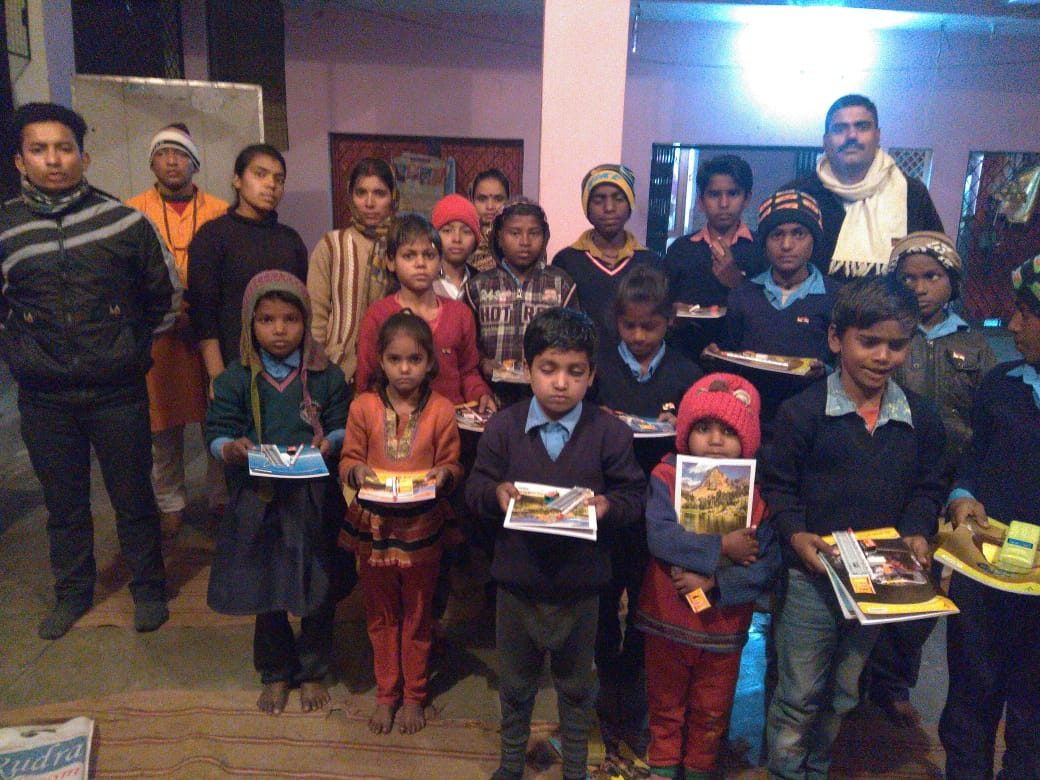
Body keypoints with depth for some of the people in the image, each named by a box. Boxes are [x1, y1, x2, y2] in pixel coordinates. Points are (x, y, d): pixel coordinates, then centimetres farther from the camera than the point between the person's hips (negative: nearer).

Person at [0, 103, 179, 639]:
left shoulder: (125, 222, -3)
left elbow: (167, 295, 7)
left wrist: (131, 348, 6)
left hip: (118, 391, -2)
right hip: (44, 399, 2)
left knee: (133, 498, 9)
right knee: (63, 503, 16)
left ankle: (148, 590, 28)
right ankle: (72, 593, 35)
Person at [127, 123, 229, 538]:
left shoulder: (220, 213, 7)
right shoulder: (132, 212, 5)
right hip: (157, 337, 0)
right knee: (163, 426, 8)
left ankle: (222, 499, 24)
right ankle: (170, 504, 25)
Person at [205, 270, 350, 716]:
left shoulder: (327, 376, -1)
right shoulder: (235, 380, -1)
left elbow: (343, 428, 2)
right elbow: (216, 433, -2)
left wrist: (328, 445, -19)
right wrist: (233, 449, -23)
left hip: (315, 500, 0)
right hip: (258, 500, 0)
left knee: (319, 595, 10)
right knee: (265, 595, 13)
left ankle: (312, 671, 33)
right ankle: (274, 674, 36)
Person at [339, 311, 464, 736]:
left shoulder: (441, 410, -9)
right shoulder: (364, 407, -6)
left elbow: (452, 465, -1)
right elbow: (348, 459, 0)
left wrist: (444, 474, -23)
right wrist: (357, 471, -21)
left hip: (421, 527, -1)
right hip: (373, 525, 1)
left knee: (417, 616, 15)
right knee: (381, 616, 18)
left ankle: (413, 696, 35)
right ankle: (386, 694, 37)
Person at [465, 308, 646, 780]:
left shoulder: (609, 432, -9)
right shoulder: (502, 427, -6)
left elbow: (634, 495, -5)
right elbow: (475, 488, -3)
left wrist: (609, 505, -25)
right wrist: (496, 493, -24)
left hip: (580, 587, 0)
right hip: (517, 584, 1)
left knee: (576, 686, 21)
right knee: (515, 683, 21)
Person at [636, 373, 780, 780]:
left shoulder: (759, 490, -10)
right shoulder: (666, 476, -14)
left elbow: (767, 566, -15)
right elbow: (659, 536, -29)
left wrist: (716, 582, -25)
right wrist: (722, 548, -27)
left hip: (725, 623, 1)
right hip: (668, 619, -1)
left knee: (711, 713, 22)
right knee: (666, 702, 22)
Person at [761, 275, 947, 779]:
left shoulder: (921, 419, 0)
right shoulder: (803, 410, -12)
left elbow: (927, 488, 9)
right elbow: (777, 483, -7)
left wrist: (916, 533, -7)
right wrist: (795, 534, -20)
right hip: (812, 574, -4)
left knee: (843, 694, 21)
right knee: (798, 694, 8)